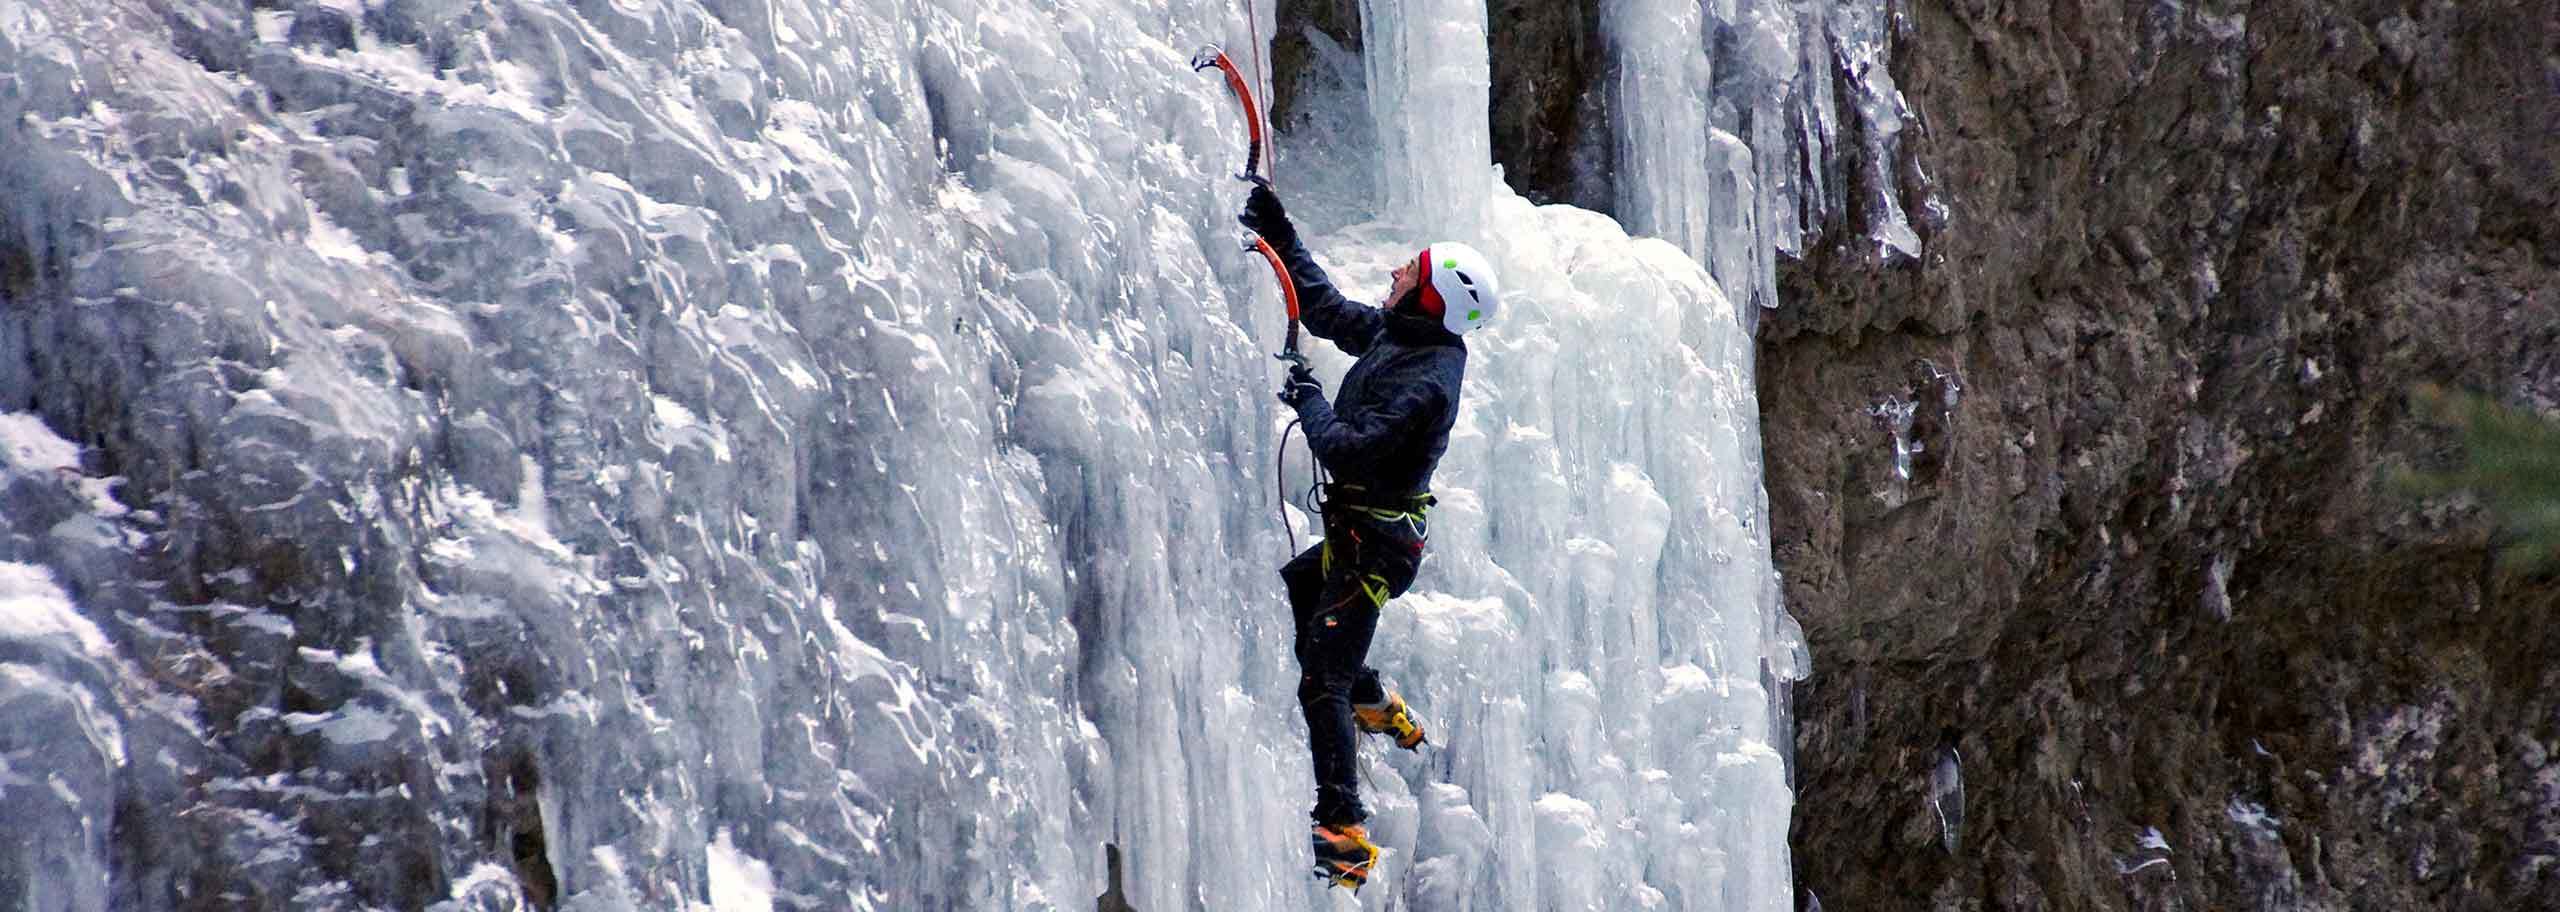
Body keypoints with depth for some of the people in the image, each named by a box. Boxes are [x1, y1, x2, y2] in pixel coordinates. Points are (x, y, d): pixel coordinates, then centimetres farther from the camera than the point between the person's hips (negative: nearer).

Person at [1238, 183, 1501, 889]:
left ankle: (1344, 834, -11)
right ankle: (1381, 710, 41)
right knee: (1285, 596, 32)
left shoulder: (1424, 383, -27)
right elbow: (1325, 307, 17)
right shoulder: (1396, 333, 2)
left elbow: (1346, 451, -30)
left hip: (1373, 546, -10)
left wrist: (1308, 397, -15)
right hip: (1358, 532, 10)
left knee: (1322, 683, -10)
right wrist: (1280, 234, 15)